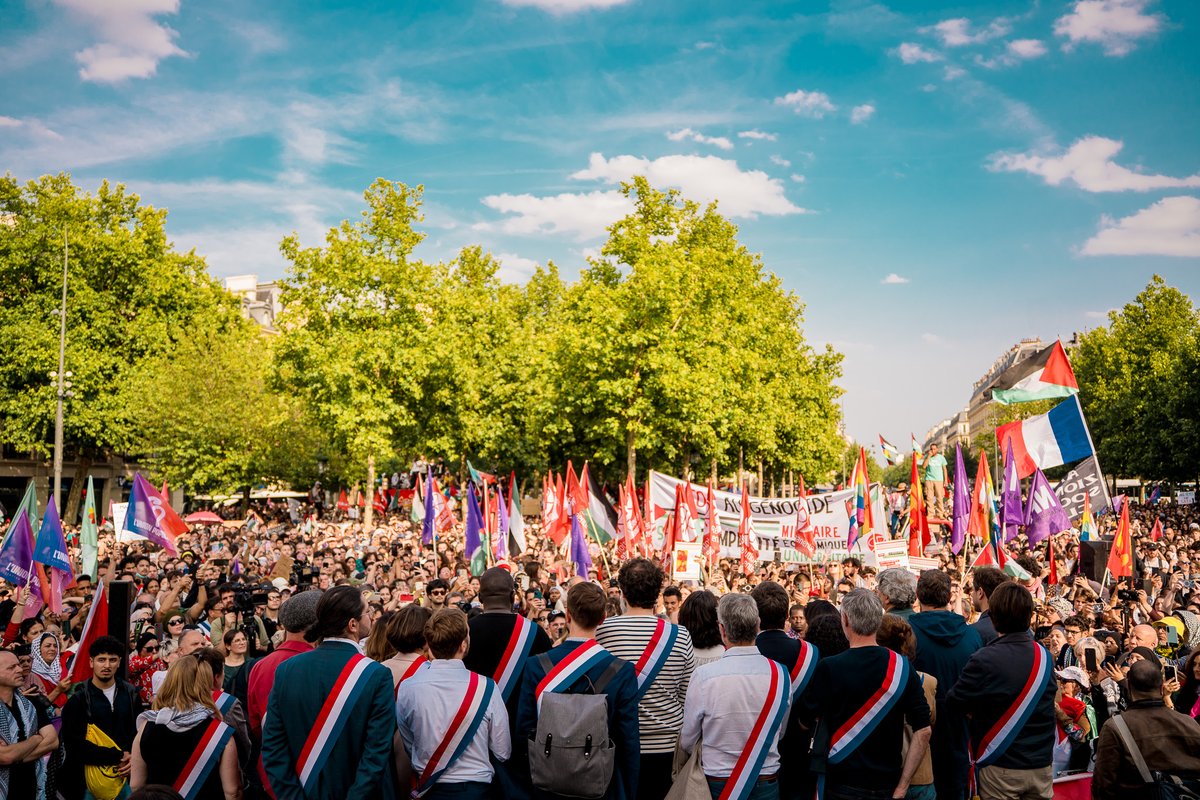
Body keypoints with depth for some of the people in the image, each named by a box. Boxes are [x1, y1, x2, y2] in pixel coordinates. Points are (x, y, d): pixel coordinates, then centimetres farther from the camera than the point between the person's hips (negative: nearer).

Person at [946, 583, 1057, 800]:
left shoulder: (984, 660, -18)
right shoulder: (1045, 657, 0)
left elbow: (953, 703, -12)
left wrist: (975, 709, 9)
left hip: (1000, 768, -5)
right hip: (1041, 767, 5)